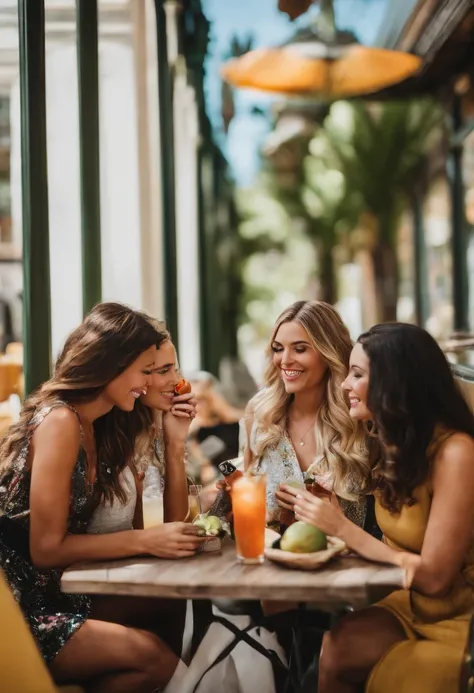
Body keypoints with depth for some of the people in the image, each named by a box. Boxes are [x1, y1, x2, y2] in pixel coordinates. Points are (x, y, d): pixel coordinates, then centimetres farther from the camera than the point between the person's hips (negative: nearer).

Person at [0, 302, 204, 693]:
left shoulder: (97, 425, 7)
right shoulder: (60, 422, -18)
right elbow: (47, 549, -18)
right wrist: (146, 541, -19)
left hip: (50, 592, 8)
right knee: (154, 658, -20)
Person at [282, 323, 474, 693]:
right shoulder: (397, 443, 2)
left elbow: (434, 577, -22)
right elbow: (398, 546, 2)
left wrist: (341, 527, -19)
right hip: (414, 605, 6)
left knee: (340, 652, -23)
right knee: (335, 647, -22)